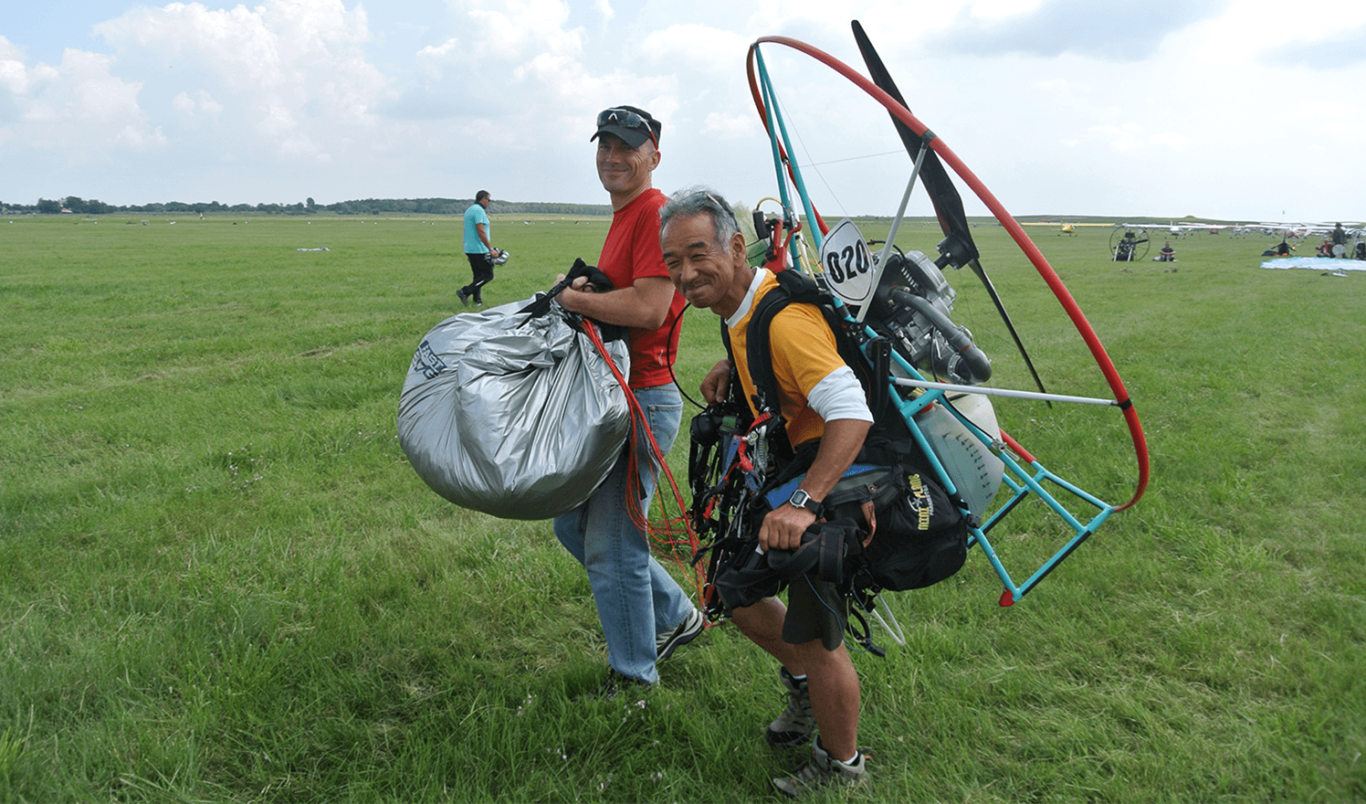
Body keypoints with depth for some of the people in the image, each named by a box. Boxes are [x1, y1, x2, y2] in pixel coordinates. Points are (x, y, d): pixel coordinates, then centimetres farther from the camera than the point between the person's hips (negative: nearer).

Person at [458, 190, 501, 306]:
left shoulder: (469, 210, 18)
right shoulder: (479, 211, -14)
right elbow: (481, 232, -21)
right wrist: (491, 249, -20)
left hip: (469, 249, 10)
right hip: (479, 250, -10)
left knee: (478, 275, 13)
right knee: (488, 275, -7)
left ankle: (477, 300, 11)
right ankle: (465, 292, -13)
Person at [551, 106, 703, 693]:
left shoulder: (657, 213, -14)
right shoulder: (622, 216, 18)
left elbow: (649, 308, -25)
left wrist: (575, 299, -12)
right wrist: (587, 289, 8)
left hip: (643, 400, -11)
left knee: (612, 547, -3)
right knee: (574, 526, 18)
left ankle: (634, 678, 17)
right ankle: (676, 616, 32)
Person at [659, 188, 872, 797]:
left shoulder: (783, 317, -29)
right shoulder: (739, 309, 1)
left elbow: (852, 413, -38)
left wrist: (804, 504, -46)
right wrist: (729, 370, 1)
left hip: (833, 479, -9)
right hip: (787, 474, 10)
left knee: (813, 636, -4)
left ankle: (842, 767, 23)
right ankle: (803, 684, 41)